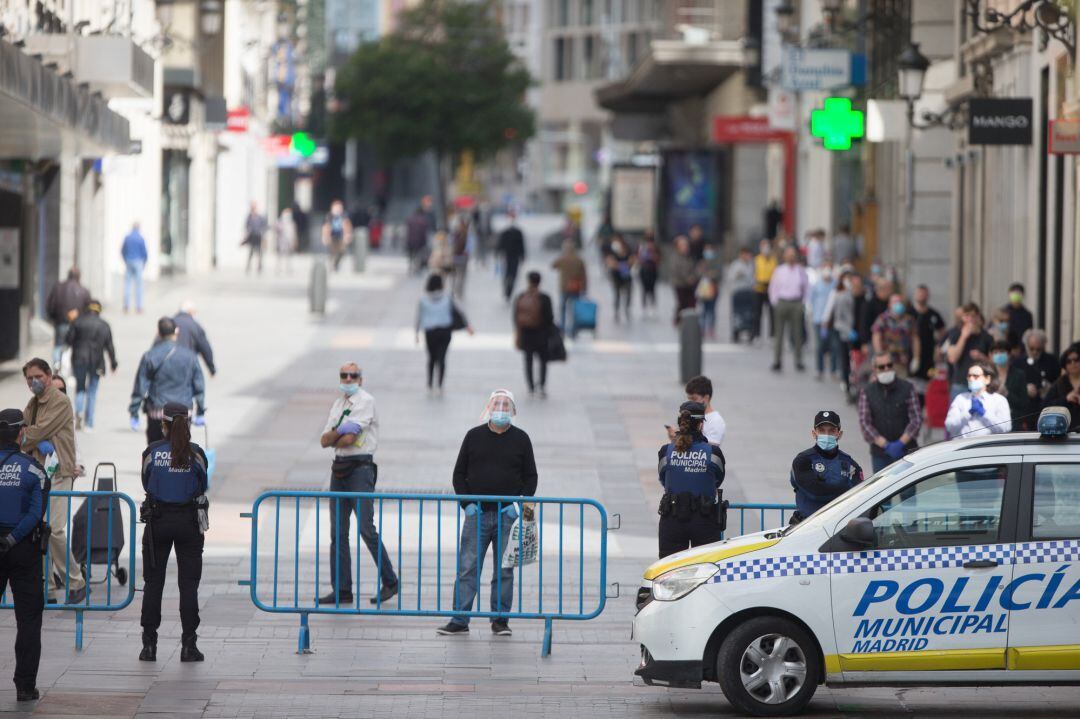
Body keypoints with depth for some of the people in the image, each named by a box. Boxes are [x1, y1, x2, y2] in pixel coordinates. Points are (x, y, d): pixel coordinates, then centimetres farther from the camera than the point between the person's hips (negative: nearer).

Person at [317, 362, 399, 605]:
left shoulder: (365, 401, -7)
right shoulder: (338, 404, 18)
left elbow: (348, 439, -16)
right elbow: (324, 441, 9)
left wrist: (333, 438, 1)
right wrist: (340, 431, -7)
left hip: (360, 468, -8)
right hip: (339, 468, 8)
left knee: (366, 528, -11)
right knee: (338, 532, 6)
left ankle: (389, 582, 0)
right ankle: (341, 590, 9)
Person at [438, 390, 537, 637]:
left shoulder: (521, 439, 6)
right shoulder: (474, 436, 6)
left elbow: (530, 477, 9)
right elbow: (459, 474, 8)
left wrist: (519, 504, -6)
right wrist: (466, 503, -4)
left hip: (507, 515, 0)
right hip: (477, 514, 0)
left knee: (504, 570, 4)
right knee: (467, 568, -3)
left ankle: (500, 620, 11)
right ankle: (459, 621, -1)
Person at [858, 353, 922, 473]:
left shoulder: (907, 389, 2)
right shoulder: (867, 392, 3)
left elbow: (917, 419, -3)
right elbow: (865, 423, -4)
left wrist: (901, 443, -14)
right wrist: (885, 445, -14)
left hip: (906, 451, -1)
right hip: (880, 454, 1)